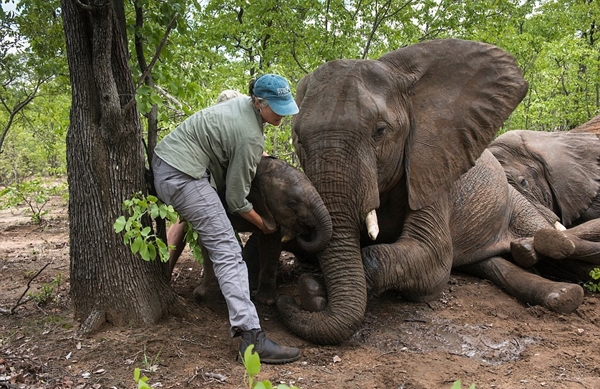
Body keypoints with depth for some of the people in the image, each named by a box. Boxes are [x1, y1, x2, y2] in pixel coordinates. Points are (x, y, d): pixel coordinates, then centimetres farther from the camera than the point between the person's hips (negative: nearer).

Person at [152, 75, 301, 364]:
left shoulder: (244, 104, 7)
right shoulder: (249, 137, -18)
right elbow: (237, 199, -11)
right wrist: (263, 226, 3)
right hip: (182, 177, -11)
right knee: (227, 251, -16)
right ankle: (252, 337, -22)